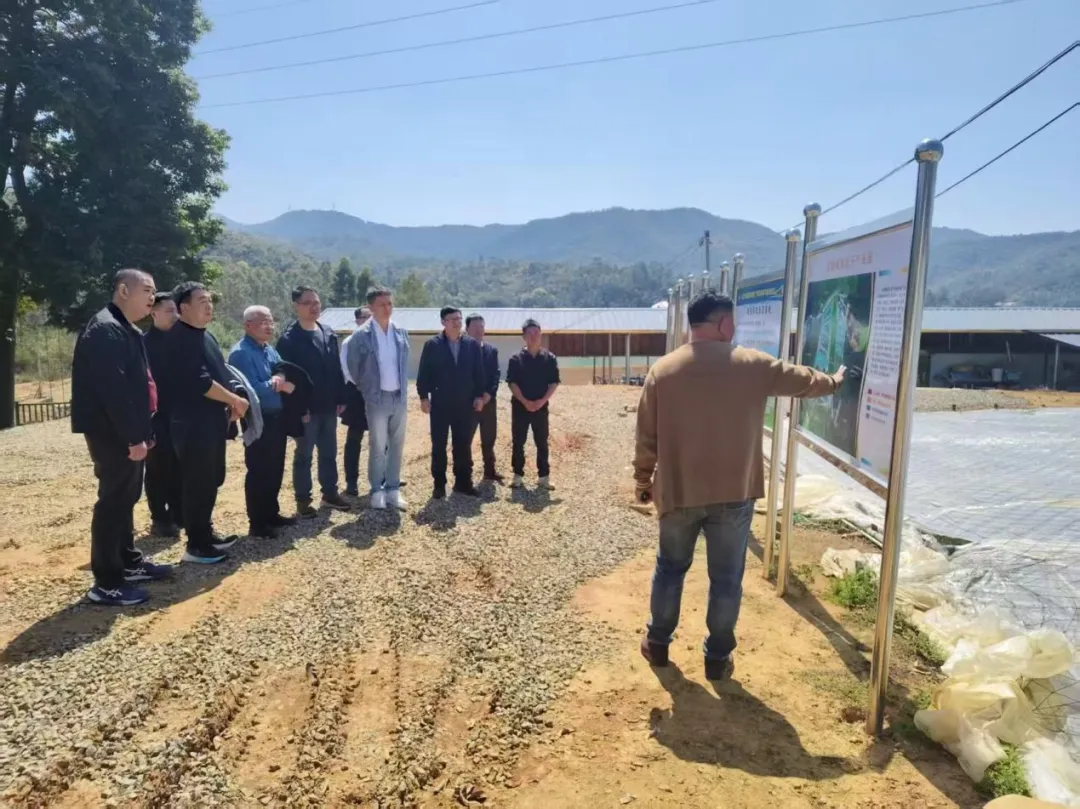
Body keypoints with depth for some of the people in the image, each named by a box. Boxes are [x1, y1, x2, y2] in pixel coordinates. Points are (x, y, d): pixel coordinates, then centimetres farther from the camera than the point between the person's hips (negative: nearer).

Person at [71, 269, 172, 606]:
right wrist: (134, 436, -24)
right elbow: (113, 389, -25)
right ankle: (106, 583, 4)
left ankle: (129, 563, 30)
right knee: (113, 502, -4)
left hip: (126, 433, 10)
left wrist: (143, 431, 16)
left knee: (125, 499, 18)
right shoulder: (106, 329, -18)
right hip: (113, 434, -10)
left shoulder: (127, 331, 16)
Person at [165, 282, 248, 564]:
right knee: (198, 485, -3)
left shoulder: (205, 336, 16)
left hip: (212, 420, 10)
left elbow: (218, 375, 21)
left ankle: (206, 533, 29)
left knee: (211, 481, 16)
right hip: (193, 423, -10)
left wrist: (231, 401, 4)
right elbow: (199, 382, -23)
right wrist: (235, 400, -14)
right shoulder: (180, 339, -15)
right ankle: (196, 545, 7)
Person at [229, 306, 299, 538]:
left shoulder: (269, 349, 13)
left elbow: (286, 374, 11)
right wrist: (275, 384, -10)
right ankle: (257, 522, 12)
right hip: (258, 421, -8)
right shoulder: (241, 353, -14)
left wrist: (282, 380, -11)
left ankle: (271, 513, 29)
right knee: (258, 472, 1)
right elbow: (251, 389, -22)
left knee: (275, 469, 16)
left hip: (277, 417, 8)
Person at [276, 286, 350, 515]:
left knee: (329, 453, 15)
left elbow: (336, 369, 10)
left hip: (328, 406, 6)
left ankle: (330, 494, 27)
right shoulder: (288, 339, -10)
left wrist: (340, 398, 6)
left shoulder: (329, 334, 9)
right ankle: (303, 500, 15)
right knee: (304, 455, 5)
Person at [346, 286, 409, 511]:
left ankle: (393, 489, 20)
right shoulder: (361, 335, -9)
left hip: (399, 397, 4)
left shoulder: (401, 333, 5)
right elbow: (353, 368, 0)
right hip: (377, 399, -4)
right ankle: (377, 491, 16)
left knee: (397, 446, 10)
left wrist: (403, 389, 12)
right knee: (377, 447, 3)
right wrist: (367, 390, 6)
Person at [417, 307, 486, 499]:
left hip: (465, 404, 2)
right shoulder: (432, 345, -3)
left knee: (464, 445, 9)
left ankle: (463, 482, 19)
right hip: (440, 404, -2)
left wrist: (479, 396, 0)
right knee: (438, 446, 4)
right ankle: (439, 484, 14)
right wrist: (424, 397, -8)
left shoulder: (472, 344, 4)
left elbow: (479, 372, 6)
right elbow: (424, 373, -2)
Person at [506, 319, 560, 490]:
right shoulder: (516, 358, -1)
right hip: (520, 406, -1)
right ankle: (518, 476, 14)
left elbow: (554, 382, 0)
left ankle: (544, 477, 12)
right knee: (518, 442, 4)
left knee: (542, 443, 6)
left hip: (541, 406, 1)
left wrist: (542, 401, -12)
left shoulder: (550, 358, 2)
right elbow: (511, 382, -5)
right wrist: (525, 401, -15)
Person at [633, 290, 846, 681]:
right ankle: (717, 659, 23)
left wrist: (643, 479, 11)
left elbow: (647, 436, -1)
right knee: (726, 579, 12)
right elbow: (802, 380, 13)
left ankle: (657, 643, 31)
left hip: (677, 491, 1)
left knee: (670, 568, 19)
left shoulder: (662, 370, -4)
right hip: (734, 494, -1)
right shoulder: (753, 365, -5)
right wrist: (833, 382, 33)